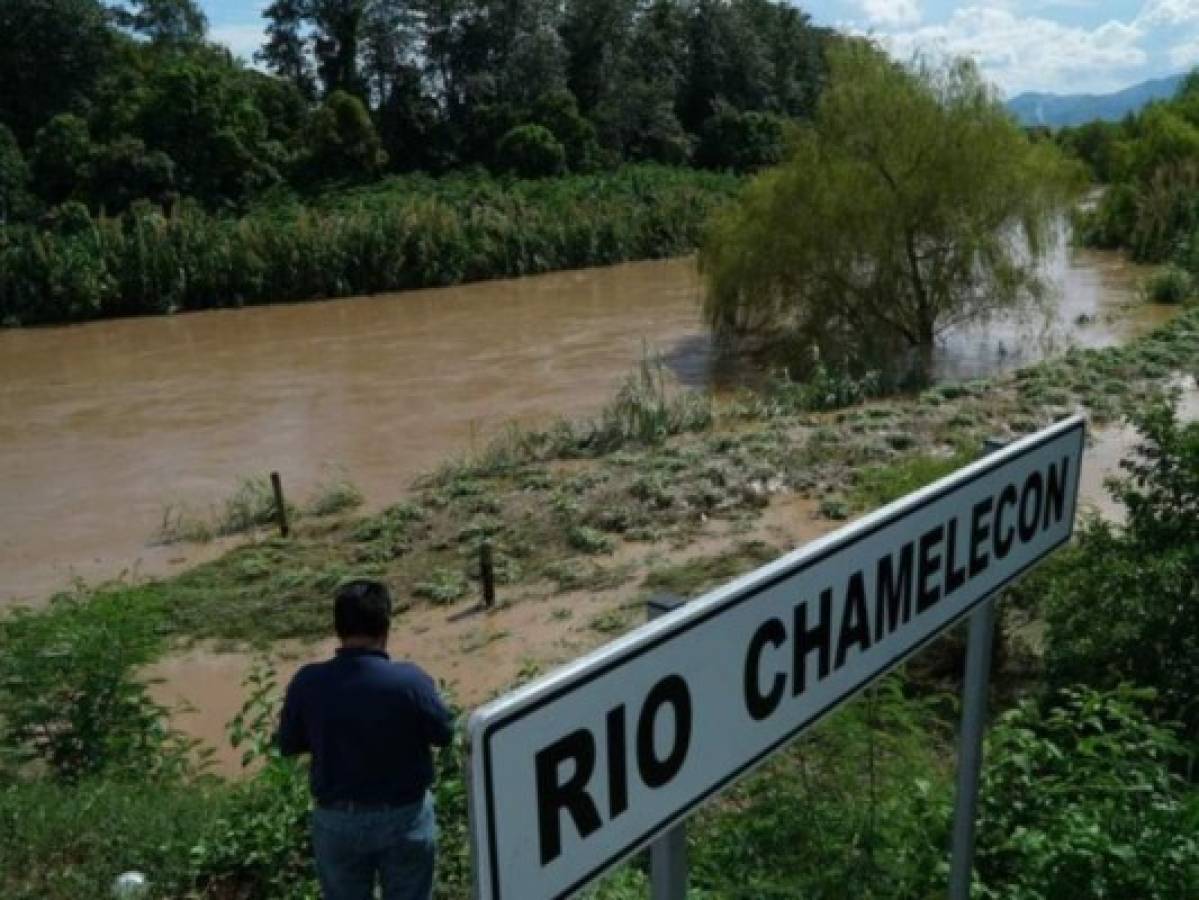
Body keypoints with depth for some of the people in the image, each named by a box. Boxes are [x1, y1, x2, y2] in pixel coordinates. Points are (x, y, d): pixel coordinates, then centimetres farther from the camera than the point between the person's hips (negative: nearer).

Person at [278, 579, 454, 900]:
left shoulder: (307, 683, -17)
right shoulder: (410, 680, -23)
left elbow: (288, 745, -2)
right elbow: (443, 734, -7)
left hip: (336, 821, 2)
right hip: (405, 817, -1)